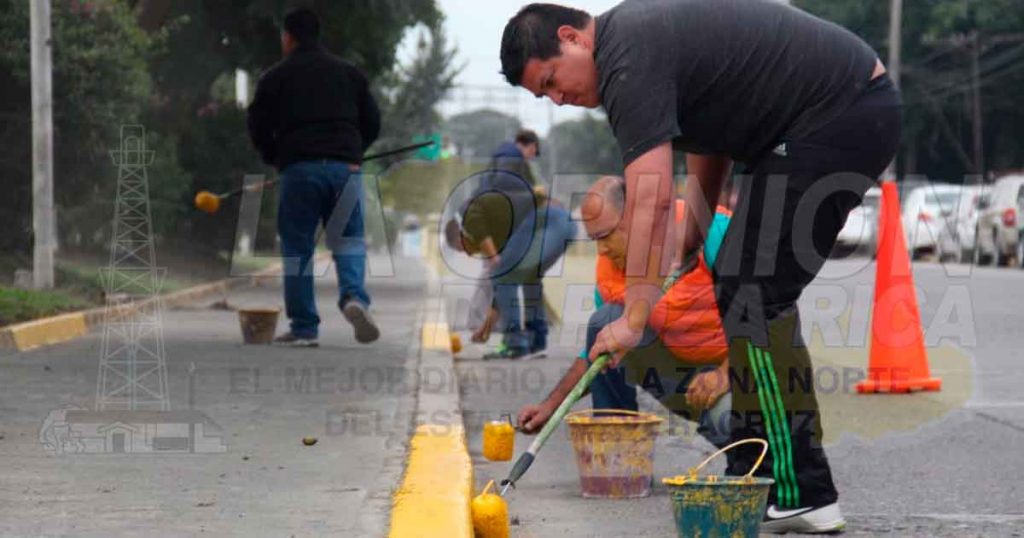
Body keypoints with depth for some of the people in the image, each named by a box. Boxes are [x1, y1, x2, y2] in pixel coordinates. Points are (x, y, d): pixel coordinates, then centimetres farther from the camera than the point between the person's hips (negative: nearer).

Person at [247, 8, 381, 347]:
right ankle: (354, 297, -21)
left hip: (299, 169, -2)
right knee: (348, 240, 7)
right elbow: (372, 123, 15)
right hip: (345, 167, 2)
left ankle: (304, 328, 3)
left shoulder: (275, 77, 6)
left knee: (297, 247, 4)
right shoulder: (350, 73, 15)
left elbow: (259, 128, 5)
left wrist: (274, 158, 22)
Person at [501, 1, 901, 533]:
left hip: (841, 118, -11)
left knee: (753, 294, -13)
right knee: (744, 285, 13)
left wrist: (634, 317, -24)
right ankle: (758, 477, 15)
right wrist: (691, 235, 14)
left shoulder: (629, 59, -17)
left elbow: (651, 196, -24)